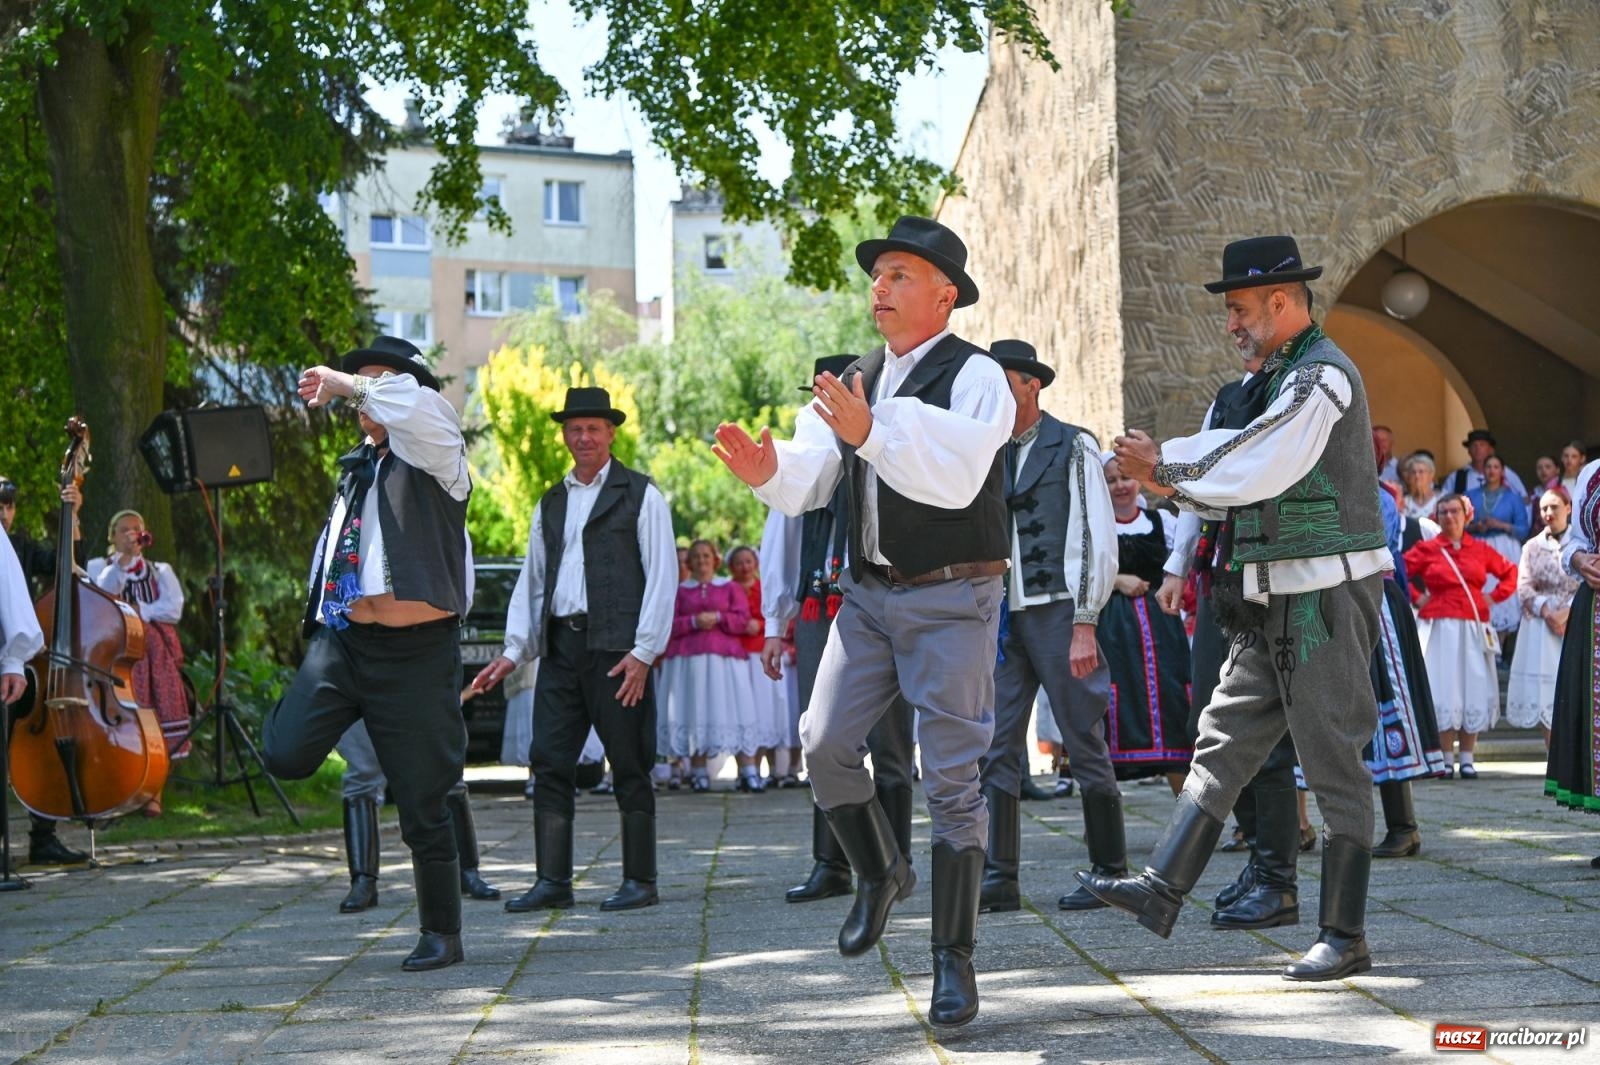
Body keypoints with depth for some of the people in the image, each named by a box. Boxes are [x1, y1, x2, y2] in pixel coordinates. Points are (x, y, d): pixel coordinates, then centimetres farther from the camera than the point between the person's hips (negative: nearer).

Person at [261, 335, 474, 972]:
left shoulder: (435, 456, -2)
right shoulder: (357, 466, 19)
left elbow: (415, 403, -24)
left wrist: (340, 383, -12)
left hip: (415, 652, -5)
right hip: (341, 638, 6)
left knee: (422, 804, 0)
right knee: (285, 754, -18)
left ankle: (442, 934, 17)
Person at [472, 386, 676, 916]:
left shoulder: (640, 494, 3)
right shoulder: (551, 503, 19)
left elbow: (661, 577, -3)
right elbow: (531, 580, 20)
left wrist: (643, 652, -11)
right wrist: (514, 651, 8)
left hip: (617, 647, -5)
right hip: (560, 646, 5)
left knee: (629, 766, -1)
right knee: (549, 763, 1)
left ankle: (640, 881, 6)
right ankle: (552, 882, 5)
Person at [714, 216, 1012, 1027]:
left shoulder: (974, 376, -8)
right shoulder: (854, 384, 11)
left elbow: (958, 479, -24)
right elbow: (809, 481, 2)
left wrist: (871, 432, -36)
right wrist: (766, 471, -21)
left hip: (951, 600, -6)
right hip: (869, 594, 6)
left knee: (950, 777, -4)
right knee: (824, 743, -3)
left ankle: (954, 961, 4)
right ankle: (878, 875, 24)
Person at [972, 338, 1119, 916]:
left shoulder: (1073, 448, -2)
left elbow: (1097, 540, -7)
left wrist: (1084, 625, -14)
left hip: (1058, 613, -5)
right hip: (1000, 617, 6)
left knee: (1086, 747, 0)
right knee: (996, 749, 1)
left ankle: (1109, 872, 8)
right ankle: (999, 879, 5)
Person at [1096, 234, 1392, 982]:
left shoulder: (1320, 376, -15)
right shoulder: (1282, 379, 16)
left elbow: (1249, 473, -19)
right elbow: (1247, 485, 17)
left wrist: (1163, 462, -7)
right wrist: (1174, 485, 1)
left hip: (1326, 599, -10)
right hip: (1277, 608, 10)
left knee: (1333, 762, -3)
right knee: (1224, 741, 8)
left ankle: (1344, 936, 4)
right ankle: (1162, 891, 10)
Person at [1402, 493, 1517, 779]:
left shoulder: (1480, 550, 9)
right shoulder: (1426, 549, 2)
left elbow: (1511, 573, 19)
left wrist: (1495, 597, 7)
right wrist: (1416, 598, -3)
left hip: (1473, 627, 2)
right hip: (1439, 626, -2)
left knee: (1474, 690, 1)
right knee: (1444, 691, -4)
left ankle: (1467, 758, 7)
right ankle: (1447, 759, 2)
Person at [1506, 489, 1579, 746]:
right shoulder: (1533, 546, 11)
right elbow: (1524, 588, 3)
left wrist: (1567, 612, -17)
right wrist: (1546, 612, -12)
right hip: (1541, 624, 2)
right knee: (1543, 686, -3)